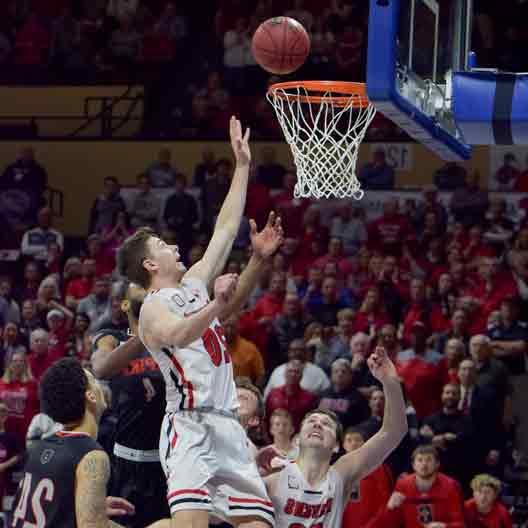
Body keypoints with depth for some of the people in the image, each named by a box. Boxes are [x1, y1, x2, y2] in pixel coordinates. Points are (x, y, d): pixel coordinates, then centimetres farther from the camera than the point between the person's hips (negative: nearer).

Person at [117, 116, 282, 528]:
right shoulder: (153, 309, -5)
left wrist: (243, 165, 24)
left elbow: (226, 229, 24)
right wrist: (215, 306, -46)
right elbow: (179, 334, -29)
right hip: (191, 427, -8)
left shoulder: (194, 283, 20)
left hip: (227, 425, 8)